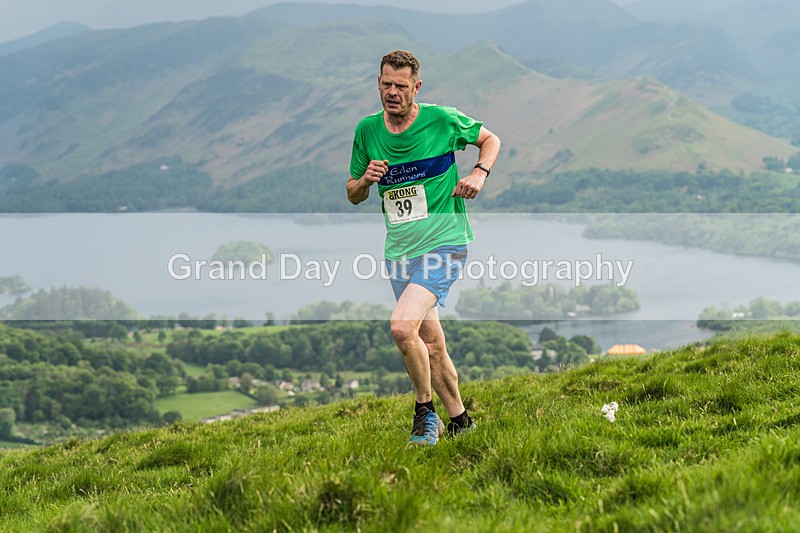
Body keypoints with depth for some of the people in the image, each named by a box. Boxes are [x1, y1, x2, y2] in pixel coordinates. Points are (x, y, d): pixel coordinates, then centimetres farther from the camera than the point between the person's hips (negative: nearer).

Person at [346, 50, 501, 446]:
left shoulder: (443, 119, -6)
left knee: (402, 326, -23)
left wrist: (479, 174, -7)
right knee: (430, 344, 8)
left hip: (444, 244, -5)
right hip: (399, 251, 5)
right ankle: (459, 420, 24)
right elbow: (352, 195, 14)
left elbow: (490, 139, 12)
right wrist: (365, 179, -9)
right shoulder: (367, 130, 4)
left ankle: (425, 409, -4)